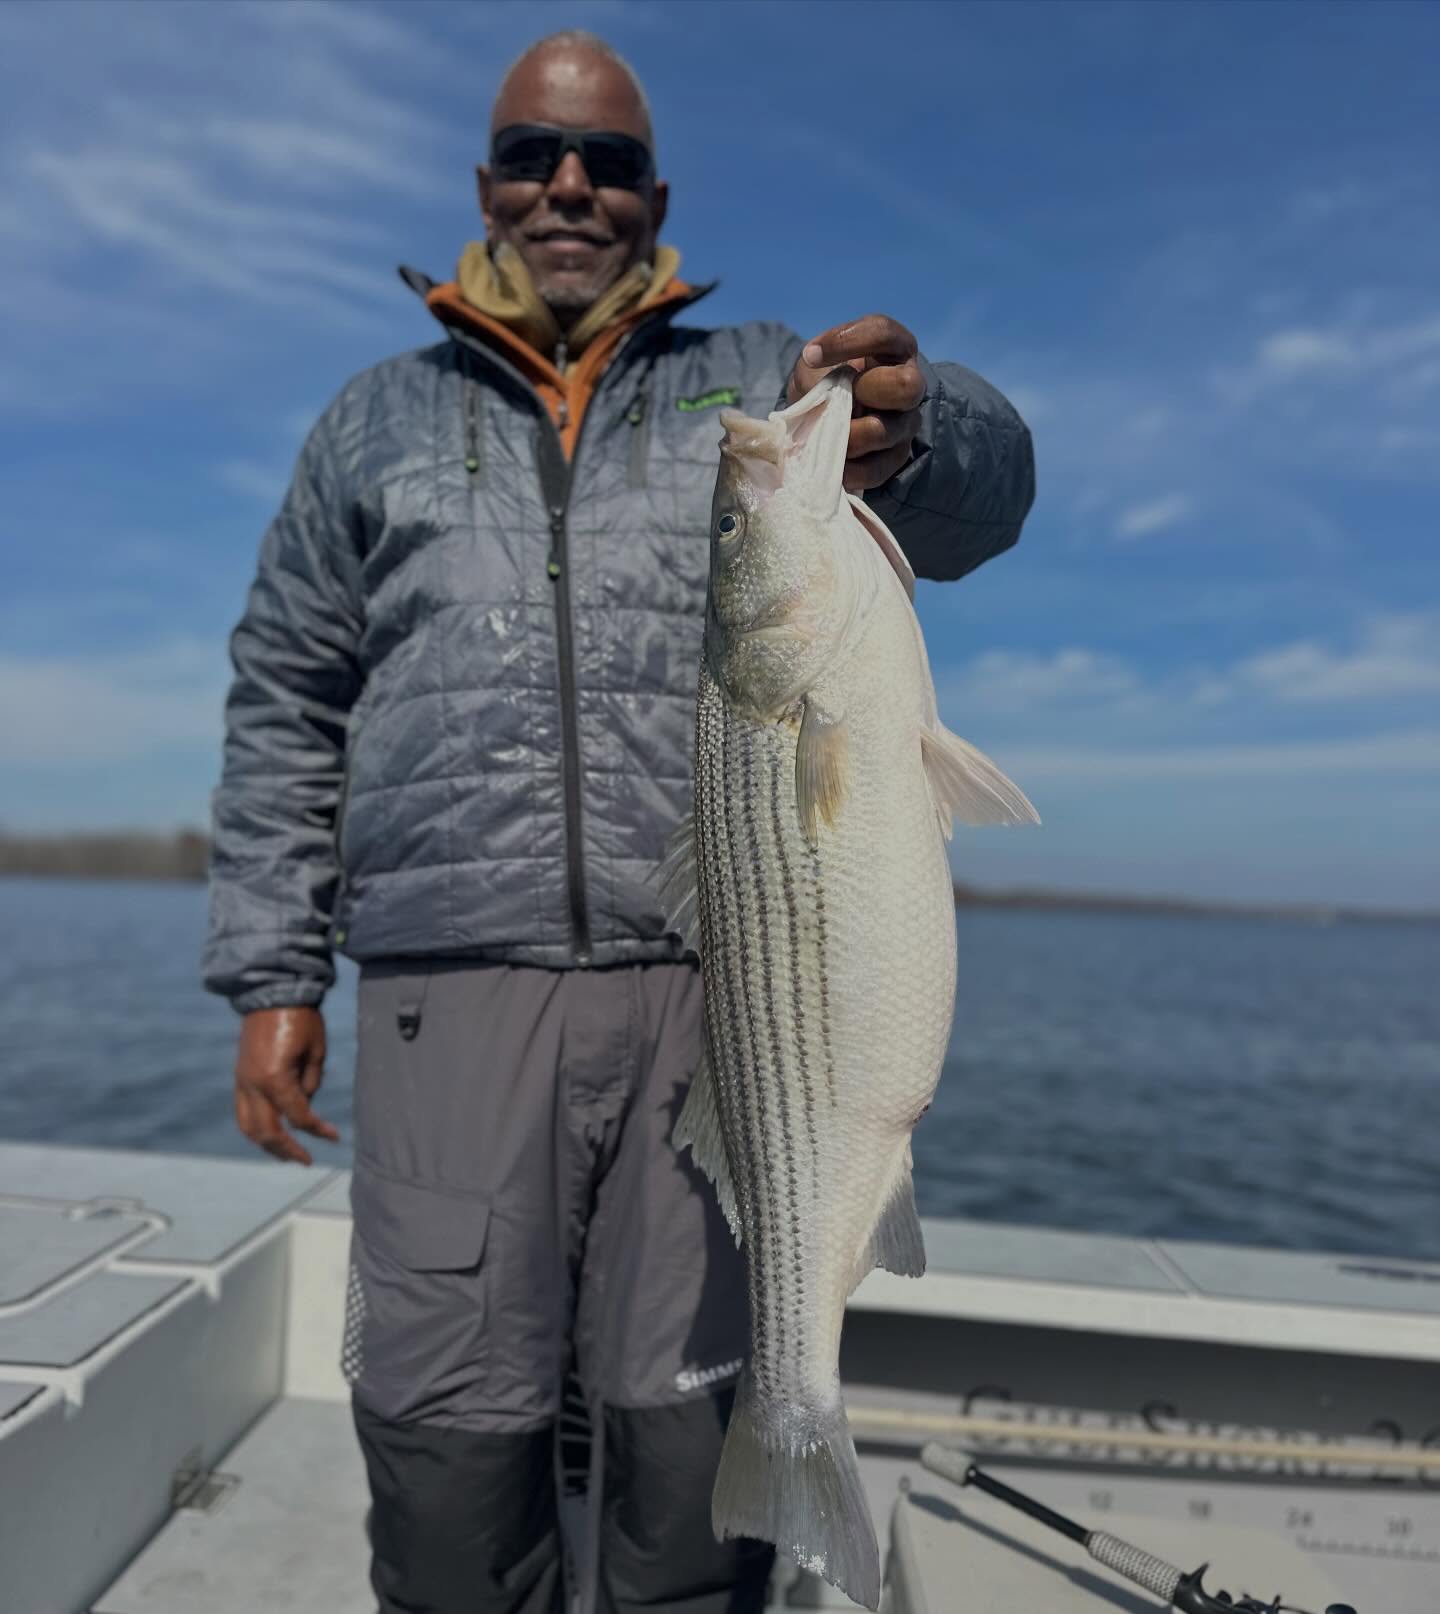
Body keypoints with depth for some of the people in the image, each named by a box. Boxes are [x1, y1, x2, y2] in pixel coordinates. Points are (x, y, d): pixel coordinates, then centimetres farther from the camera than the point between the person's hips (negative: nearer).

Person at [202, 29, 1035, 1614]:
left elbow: (980, 486, -2)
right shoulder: (379, 419, 19)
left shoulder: (760, 386, 14)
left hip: (715, 983, 0)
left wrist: (912, 424, -27)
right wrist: (269, 975, 7)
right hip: (451, 991, 1)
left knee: (698, 1413, 4)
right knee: (445, 1421, 2)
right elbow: (285, 706, 15)